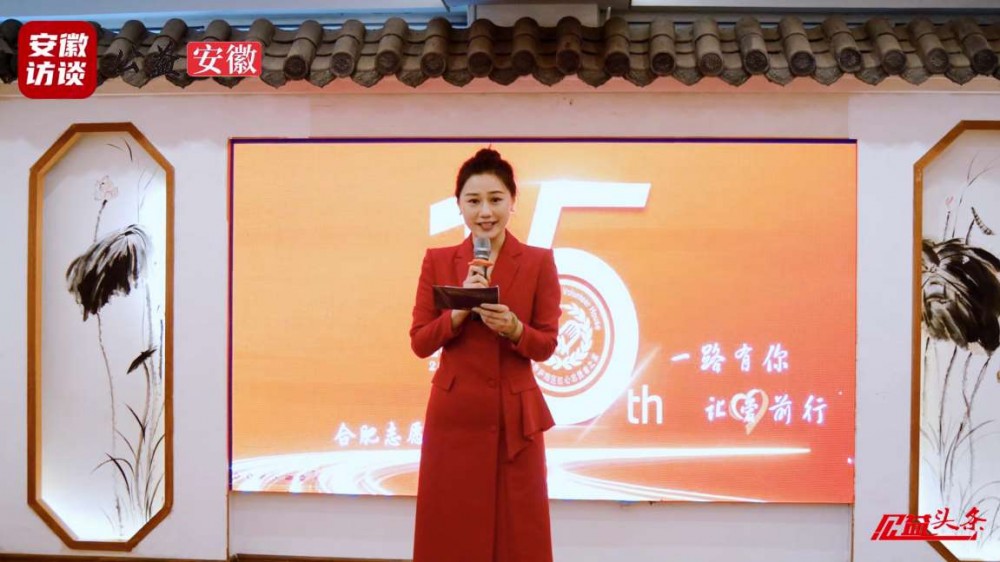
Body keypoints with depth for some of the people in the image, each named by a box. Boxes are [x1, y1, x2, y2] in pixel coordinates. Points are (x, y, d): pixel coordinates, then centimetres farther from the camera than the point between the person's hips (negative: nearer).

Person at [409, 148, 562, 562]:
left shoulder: (539, 262, -1)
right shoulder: (437, 261, 3)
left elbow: (546, 345, -1)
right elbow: (419, 342, 0)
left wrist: (512, 328, -20)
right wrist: (460, 310, -16)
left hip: (515, 417, -1)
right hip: (454, 415, 1)